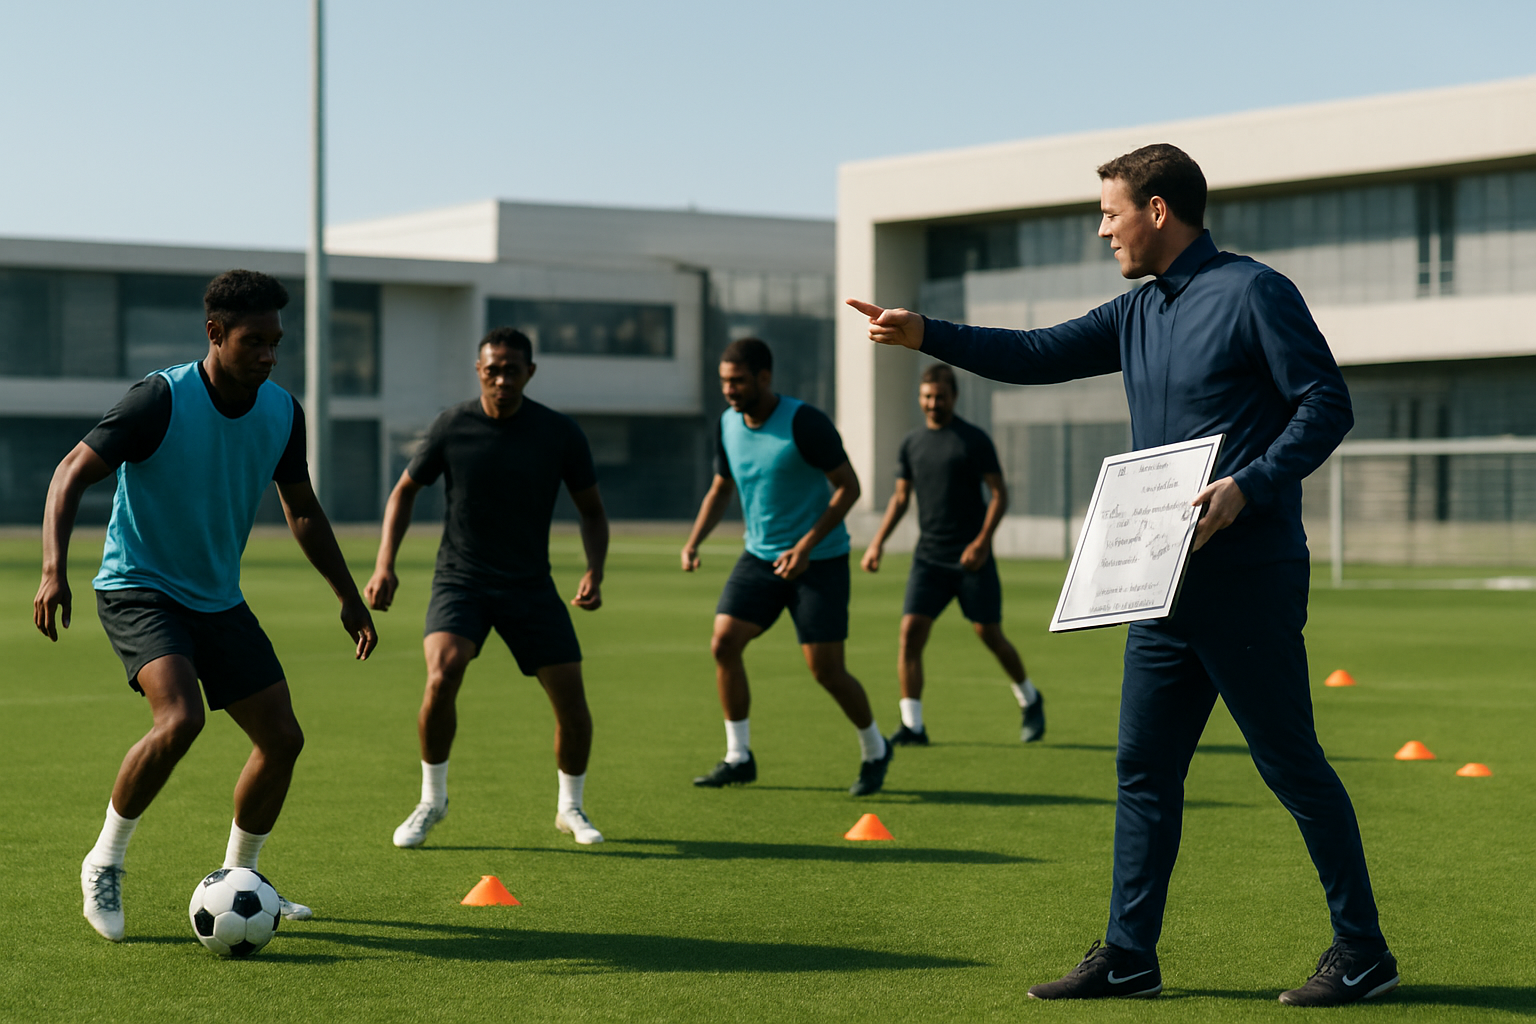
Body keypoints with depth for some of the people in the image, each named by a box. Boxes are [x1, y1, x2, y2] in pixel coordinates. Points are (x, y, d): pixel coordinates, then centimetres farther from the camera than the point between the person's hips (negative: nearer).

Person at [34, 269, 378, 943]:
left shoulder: (282, 412, -1)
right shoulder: (163, 399, -18)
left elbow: (302, 510, 15)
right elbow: (72, 474, -16)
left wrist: (349, 598, 14)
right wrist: (54, 570, -29)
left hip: (219, 599, 7)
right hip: (138, 586, -6)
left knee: (283, 738, 1)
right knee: (179, 718, -29)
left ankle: (236, 881, 22)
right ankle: (104, 866, -9)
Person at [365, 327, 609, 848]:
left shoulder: (561, 433, -7)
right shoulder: (452, 426, -7)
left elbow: (592, 511, 5)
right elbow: (406, 489, 7)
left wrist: (595, 571, -12)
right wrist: (385, 564, -4)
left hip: (530, 585, 1)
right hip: (460, 580, -1)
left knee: (572, 703, -5)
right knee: (442, 677, -26)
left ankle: (570, 808, 23)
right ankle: (432, 800, -3)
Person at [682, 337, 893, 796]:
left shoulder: (804, 422, -19)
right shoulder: (728, 425, 0)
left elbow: (848, 486, -16)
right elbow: (721, 488, 16)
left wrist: (806, 545, -24)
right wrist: (694, 541, 1)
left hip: (819, 561, -6)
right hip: (760, 555, 6)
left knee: (825, 669, -7)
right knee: (724, 642, -10)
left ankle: (875, 751, 19)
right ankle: (738, 757, 3)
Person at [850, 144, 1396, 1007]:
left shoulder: (1254, 293, -8)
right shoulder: (1139, 313, 16)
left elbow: (1328, 403, -11)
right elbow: (1039, 357, 18)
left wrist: (1248, 487, -22)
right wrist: (927, 336, 8)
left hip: (1249, 579, -8)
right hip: (1167, 582, 8)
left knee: (1294, 765, -2)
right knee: (1145, 767, 9)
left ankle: (1363, 954, 7)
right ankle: (1130, 955, 15)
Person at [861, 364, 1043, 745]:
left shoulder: (974, 440, -4)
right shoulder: (911, 443, 8)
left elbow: (1000, 494, -5)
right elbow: (900, 498, 17)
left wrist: (982, 540, -17)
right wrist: (878, 542, 5)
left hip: (972, 558, -3)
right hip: (929, 557, 3)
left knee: (990, 635, 4)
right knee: (911, 631, -11)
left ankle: (1030, 702, 29)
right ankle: (912, 726, -7)